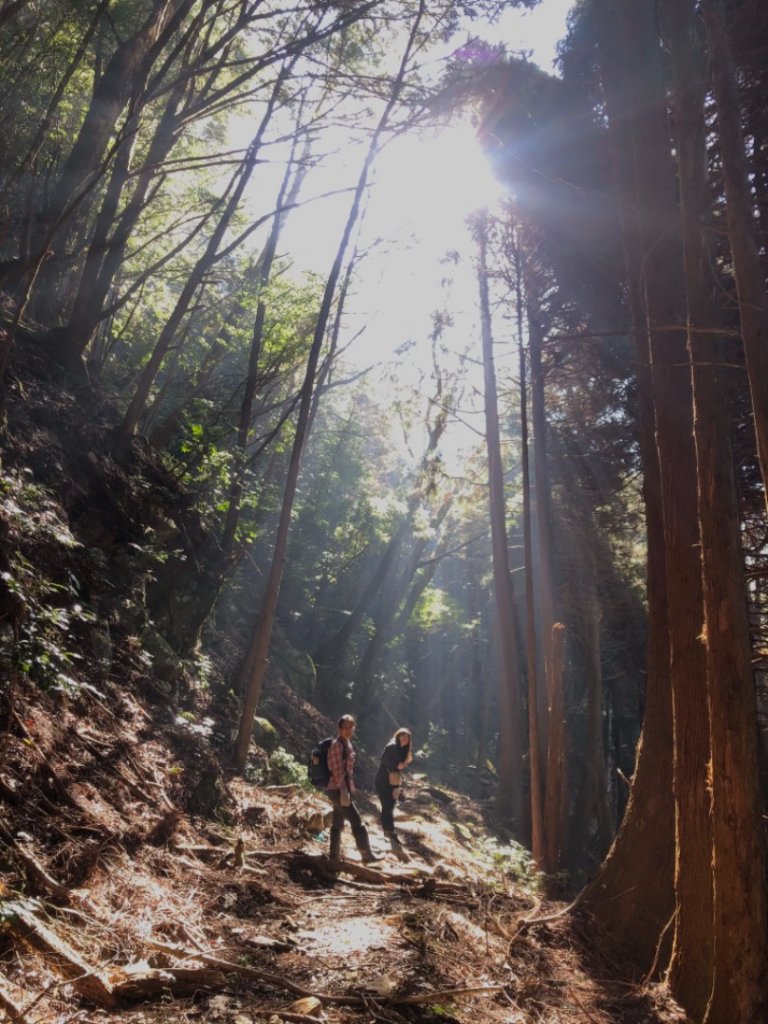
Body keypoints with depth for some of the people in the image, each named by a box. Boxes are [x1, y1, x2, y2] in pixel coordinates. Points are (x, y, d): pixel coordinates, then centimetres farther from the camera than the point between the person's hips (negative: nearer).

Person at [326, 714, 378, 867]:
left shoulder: (347, 743, 11)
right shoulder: (337, 745, -18)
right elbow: (337, 771, -21)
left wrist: (349, 788, 19)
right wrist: (344, 792, -23)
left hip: (343, 788, 9)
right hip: (338, 789, -9)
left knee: (338, 823, 14)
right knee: (356, 821, -3)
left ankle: (335, 857, 21)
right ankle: (367, 855, 6)